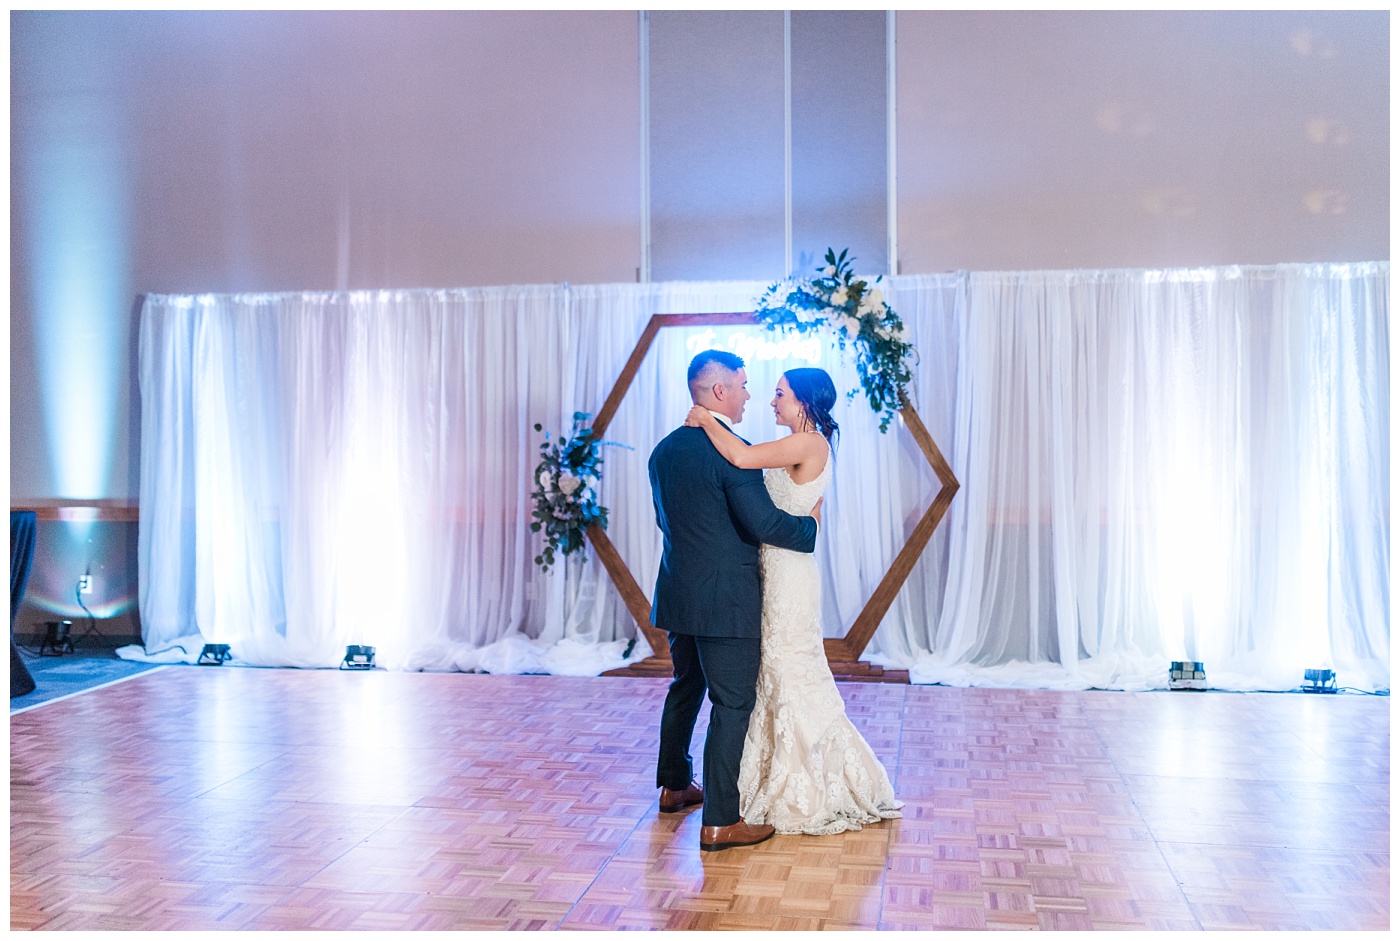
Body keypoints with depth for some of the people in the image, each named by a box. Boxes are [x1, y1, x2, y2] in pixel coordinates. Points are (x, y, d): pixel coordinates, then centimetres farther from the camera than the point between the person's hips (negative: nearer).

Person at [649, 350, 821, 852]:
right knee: (733, 704, -1)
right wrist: (811, 522, -5)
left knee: (686, 687, 24)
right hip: (724, 599, -8)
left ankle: (675, 786, 38)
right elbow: (765, 523, -22)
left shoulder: (663, 450, 7)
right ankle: (719, 821, 3)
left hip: (677, 594, 8)